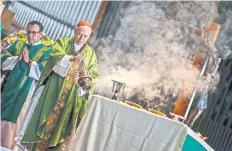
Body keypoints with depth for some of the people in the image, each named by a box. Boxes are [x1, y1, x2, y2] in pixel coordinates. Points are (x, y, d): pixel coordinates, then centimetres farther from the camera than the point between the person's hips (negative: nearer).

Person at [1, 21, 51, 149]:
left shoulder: (45, 51, 2)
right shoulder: (17, 45, 13)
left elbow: (42, 73, -10)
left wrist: (28, 61, -14)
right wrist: (17, 58, -11)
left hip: (25, 91, -3)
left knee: (13, 119, 0)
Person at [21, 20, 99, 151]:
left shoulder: (91, 54, 12)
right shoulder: (63, 42, 8)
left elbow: (94, 75, 7)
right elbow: (54, 55, -10)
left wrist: (87, 80, -14)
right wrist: (70, 58, -26)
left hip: (72, 94, 1)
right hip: (55, 87, -1)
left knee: (61, 120, 0)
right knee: (47, 117, -5)